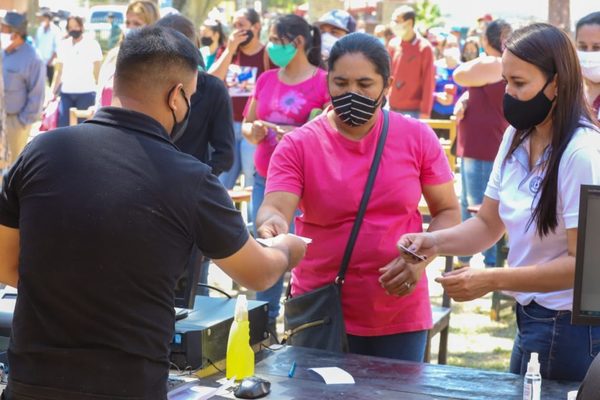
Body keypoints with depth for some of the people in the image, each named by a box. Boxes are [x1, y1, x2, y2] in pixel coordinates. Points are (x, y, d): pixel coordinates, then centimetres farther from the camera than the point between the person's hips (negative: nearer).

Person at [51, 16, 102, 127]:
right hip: (66, 93, 4)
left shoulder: (92, 44, -1)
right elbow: (59, 71, 16)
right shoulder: (63, 45, 10)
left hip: (86, 93, -4)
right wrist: (53, 92, 10)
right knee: (63, 126, 2)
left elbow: (97, 71, -1)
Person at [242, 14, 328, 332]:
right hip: (264, 179, 6)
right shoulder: (266, 79, 10)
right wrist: (252, 131, -6)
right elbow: (246, 124, 17)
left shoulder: (323, 82, -8)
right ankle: (265, 319, 22)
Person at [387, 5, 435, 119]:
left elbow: (428, 82, -8)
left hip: (413, 111, -5)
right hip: (392, 109, 5)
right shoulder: (393, 44, 8)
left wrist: (425, 112, -11)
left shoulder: (424, 48, -7)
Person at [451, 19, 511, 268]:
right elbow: (474, 92, 19)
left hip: (483, 149, -11)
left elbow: (459, 76, -8)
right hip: (476, 147, 11)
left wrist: (481, 58, 4)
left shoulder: (492, 65, -18)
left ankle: (492, 265, -6)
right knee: (468, 204, 19)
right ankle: (463, 258, 30)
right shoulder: (506, 68, 16)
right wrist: (462, 102, -2)